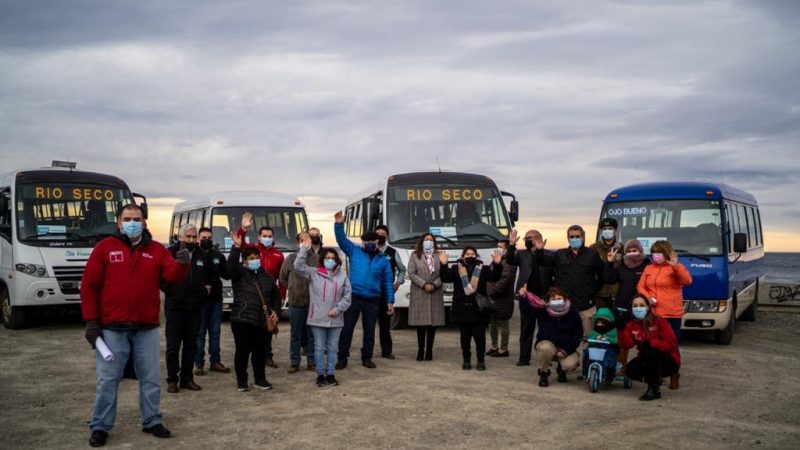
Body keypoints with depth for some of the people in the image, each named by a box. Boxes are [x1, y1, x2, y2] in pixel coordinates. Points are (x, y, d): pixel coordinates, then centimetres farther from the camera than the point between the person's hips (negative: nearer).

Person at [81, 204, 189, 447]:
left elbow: (172, 276, -7)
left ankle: (152, 421, 22)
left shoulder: (156, 250, 6)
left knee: (151, 378, 9)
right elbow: (89, 285, -2)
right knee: (107, 379, 4)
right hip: (112, 328, -2)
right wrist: (91, 321, -8)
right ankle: (100, 427, 15)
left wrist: (182, 264, -31)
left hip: (146, 328, 2)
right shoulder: (104, 248, 0)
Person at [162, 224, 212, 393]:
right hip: (175, 307, -4)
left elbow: (210, 276, 21)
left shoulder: (202, 255, 8)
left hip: (195, 307, 4)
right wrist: (169, 290, -9)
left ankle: (187, 379, 19)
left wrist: (207, 287, 5)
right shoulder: (170, 253, -7)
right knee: (173, 345, 1)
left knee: (191, 345, 10)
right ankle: (172, 380, 10)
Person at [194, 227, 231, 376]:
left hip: (216, 299, 5)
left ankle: (215, 362, 18)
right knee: (200, 333, 2)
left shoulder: (218, 255, 9)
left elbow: (227, 275, 8)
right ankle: (199, 364, 8)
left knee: (215, 332, 10)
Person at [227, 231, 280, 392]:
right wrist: (237, 247, -35)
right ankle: (241, 381, 12)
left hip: (262, 321, 4)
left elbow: (276, 295, 20)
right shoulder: (239, 273, -1)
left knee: (259, 351, 12)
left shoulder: (266, 276, 14)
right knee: (242, 351, 2)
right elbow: (231, 265, -24)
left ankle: (260, 379, 23)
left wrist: (275, 310, 6)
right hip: (242, 320, -4)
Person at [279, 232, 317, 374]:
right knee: (295, 334, 8)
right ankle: (294, 362, 18)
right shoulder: (291, 258, 3)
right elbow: (283, 278, 13)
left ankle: (312, 362, 18)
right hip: (295, 303, 1)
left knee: (312, 334, 7)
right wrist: (294, 288, 10)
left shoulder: (317, 259, -4)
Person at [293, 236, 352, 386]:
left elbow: (347, 296, 3)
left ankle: (331, 374, 19)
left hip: (336, 319, 2)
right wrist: (305, 248, -16)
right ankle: (320, 375, 15)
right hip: (318, 318, -2)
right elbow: (298, 266, -11)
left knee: (332, 348, 10)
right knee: (319, 347, 5)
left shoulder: (342, 276, 4)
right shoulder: (314, 273, 1)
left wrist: (337, 309, -9)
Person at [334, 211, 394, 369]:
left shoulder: (383, 261, 9)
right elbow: (341, 239, -2)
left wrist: (390, 301, 4)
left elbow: (388, 282, 9)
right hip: (353, 298, -2)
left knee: (369, 330, 10)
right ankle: (342, 357, 8)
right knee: (347, 328, 1)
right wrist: (339, 224, -19)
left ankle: (367, 358, 21)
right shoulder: (354, 252, 6)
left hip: (372, 301, 2)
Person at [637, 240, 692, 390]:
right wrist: (647, 298, -7)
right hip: (653, 314, 4)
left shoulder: (676, 268, -1)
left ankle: (674, 376, 11)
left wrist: (675, 265, -28)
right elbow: (640, 286, 12)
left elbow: (687, 281, -18)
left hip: (672, 314, -4)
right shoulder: (648, 269, 13)